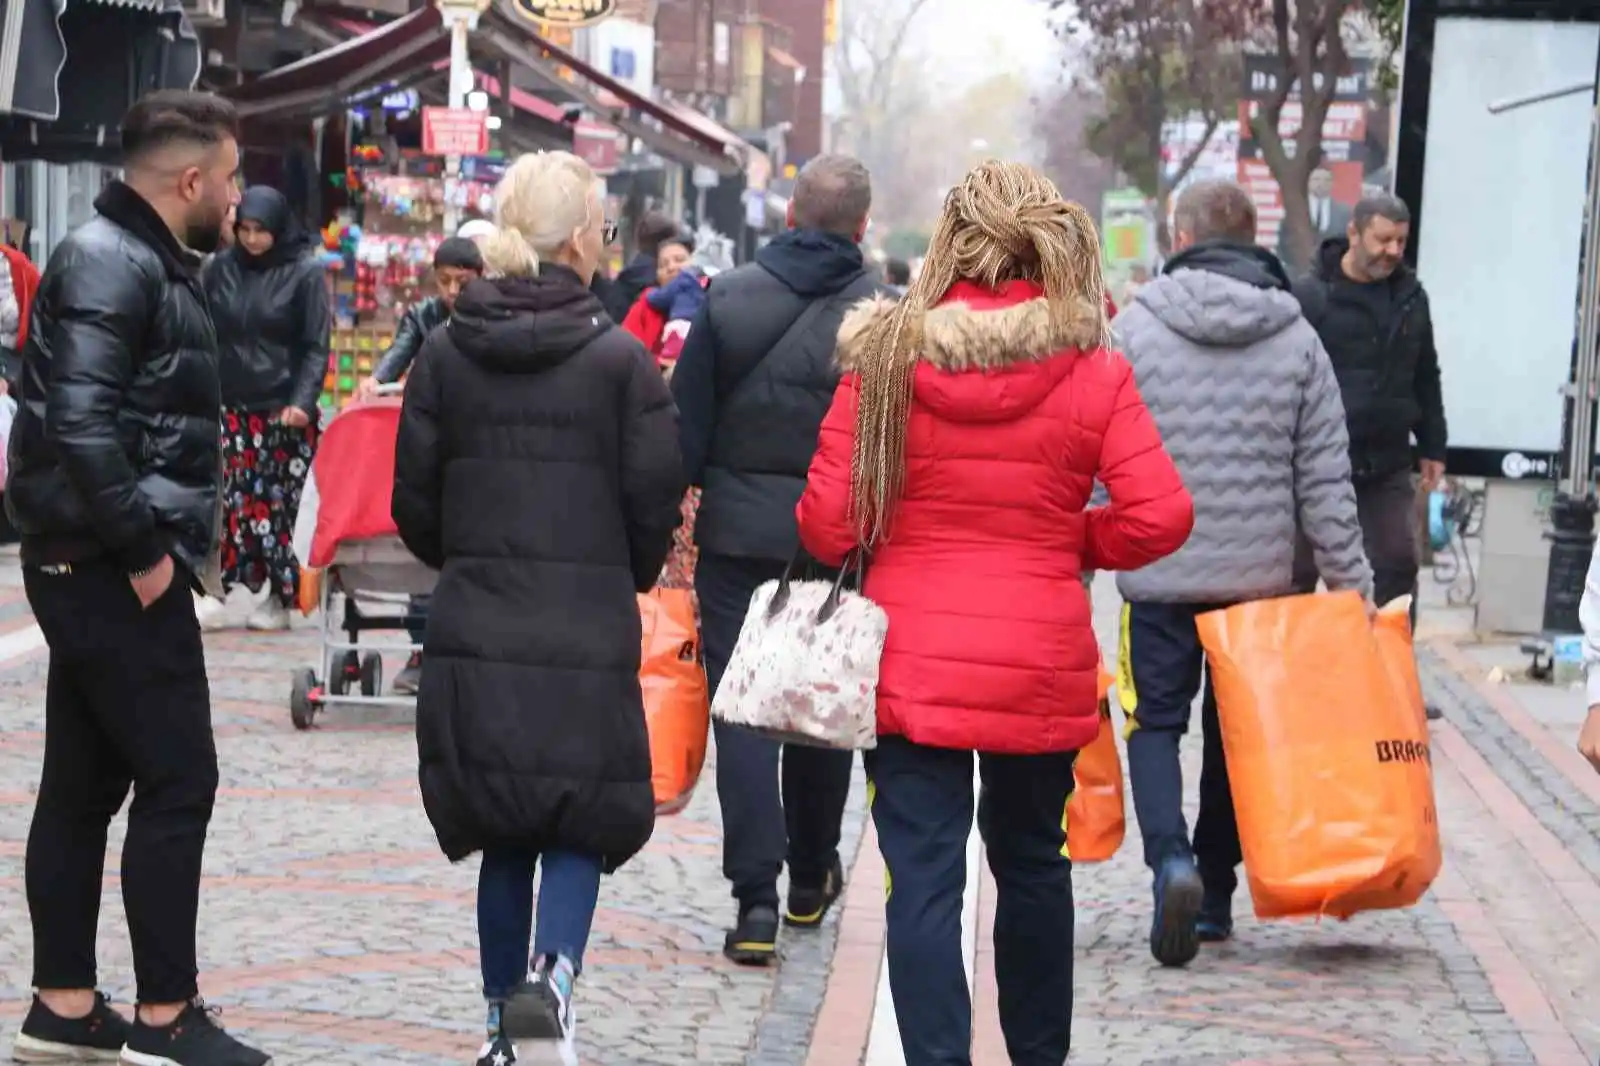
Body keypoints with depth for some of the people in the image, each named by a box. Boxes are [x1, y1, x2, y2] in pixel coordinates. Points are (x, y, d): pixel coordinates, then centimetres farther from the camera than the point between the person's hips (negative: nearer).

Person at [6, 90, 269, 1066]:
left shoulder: (145, 261, 16)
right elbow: (79, 423, -26)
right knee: (177, 780, -5)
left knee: (85, 784, 12)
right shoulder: (110, 265, -16)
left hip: (92, 571, 10)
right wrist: (144, 550, -20)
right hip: (114, 572, -10)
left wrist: (179, 536, 12)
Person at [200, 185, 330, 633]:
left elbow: (317, 346, -4)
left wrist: (302, 401, -15)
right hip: (230, 406, 2)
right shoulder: (221, 269, 6)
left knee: (277, 500, 0)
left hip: (283, 410, -2)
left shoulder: (305, 272, -2)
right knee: (230, 498, -5)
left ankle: (280, 597, 9)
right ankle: (218, 591, -4)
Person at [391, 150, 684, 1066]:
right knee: (585, 827, 8)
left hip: (474, 638, 3)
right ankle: (552, 972, -17)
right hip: (587, 640, -3)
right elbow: (655, 501, -4)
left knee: (503, 837, 15)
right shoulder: (620, 360, -8)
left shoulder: (447, 353, 1)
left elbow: (415, 501, 4)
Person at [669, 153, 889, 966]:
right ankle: (811, 877, 31)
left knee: (741, 707, 1)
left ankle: (755, 896, -9)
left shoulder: (726, 298, -3)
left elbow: (687, 420, -2)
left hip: (737, 532, -1)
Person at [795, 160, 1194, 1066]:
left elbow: (827, 525, -6)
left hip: (911, 667, -1)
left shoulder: (884, 356, -6)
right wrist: (1075, 541, 7)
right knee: (1033, 864, 20)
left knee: (924, 881, 0)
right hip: (1041, 669, 1)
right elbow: (1161, 516, -11)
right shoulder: (1094, 370, -6)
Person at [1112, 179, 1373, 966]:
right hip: (1259, 575, 2)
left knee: (1156, 721, 8)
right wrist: (1350, 581, 6)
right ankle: (1214, 899, 21)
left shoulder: (1136, 328, -6)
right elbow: (1325, 479, 1)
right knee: (1237, 728, 15)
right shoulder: (1297, 338, 1)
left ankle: (1172, 861, -16)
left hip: (1159, 572, -2)